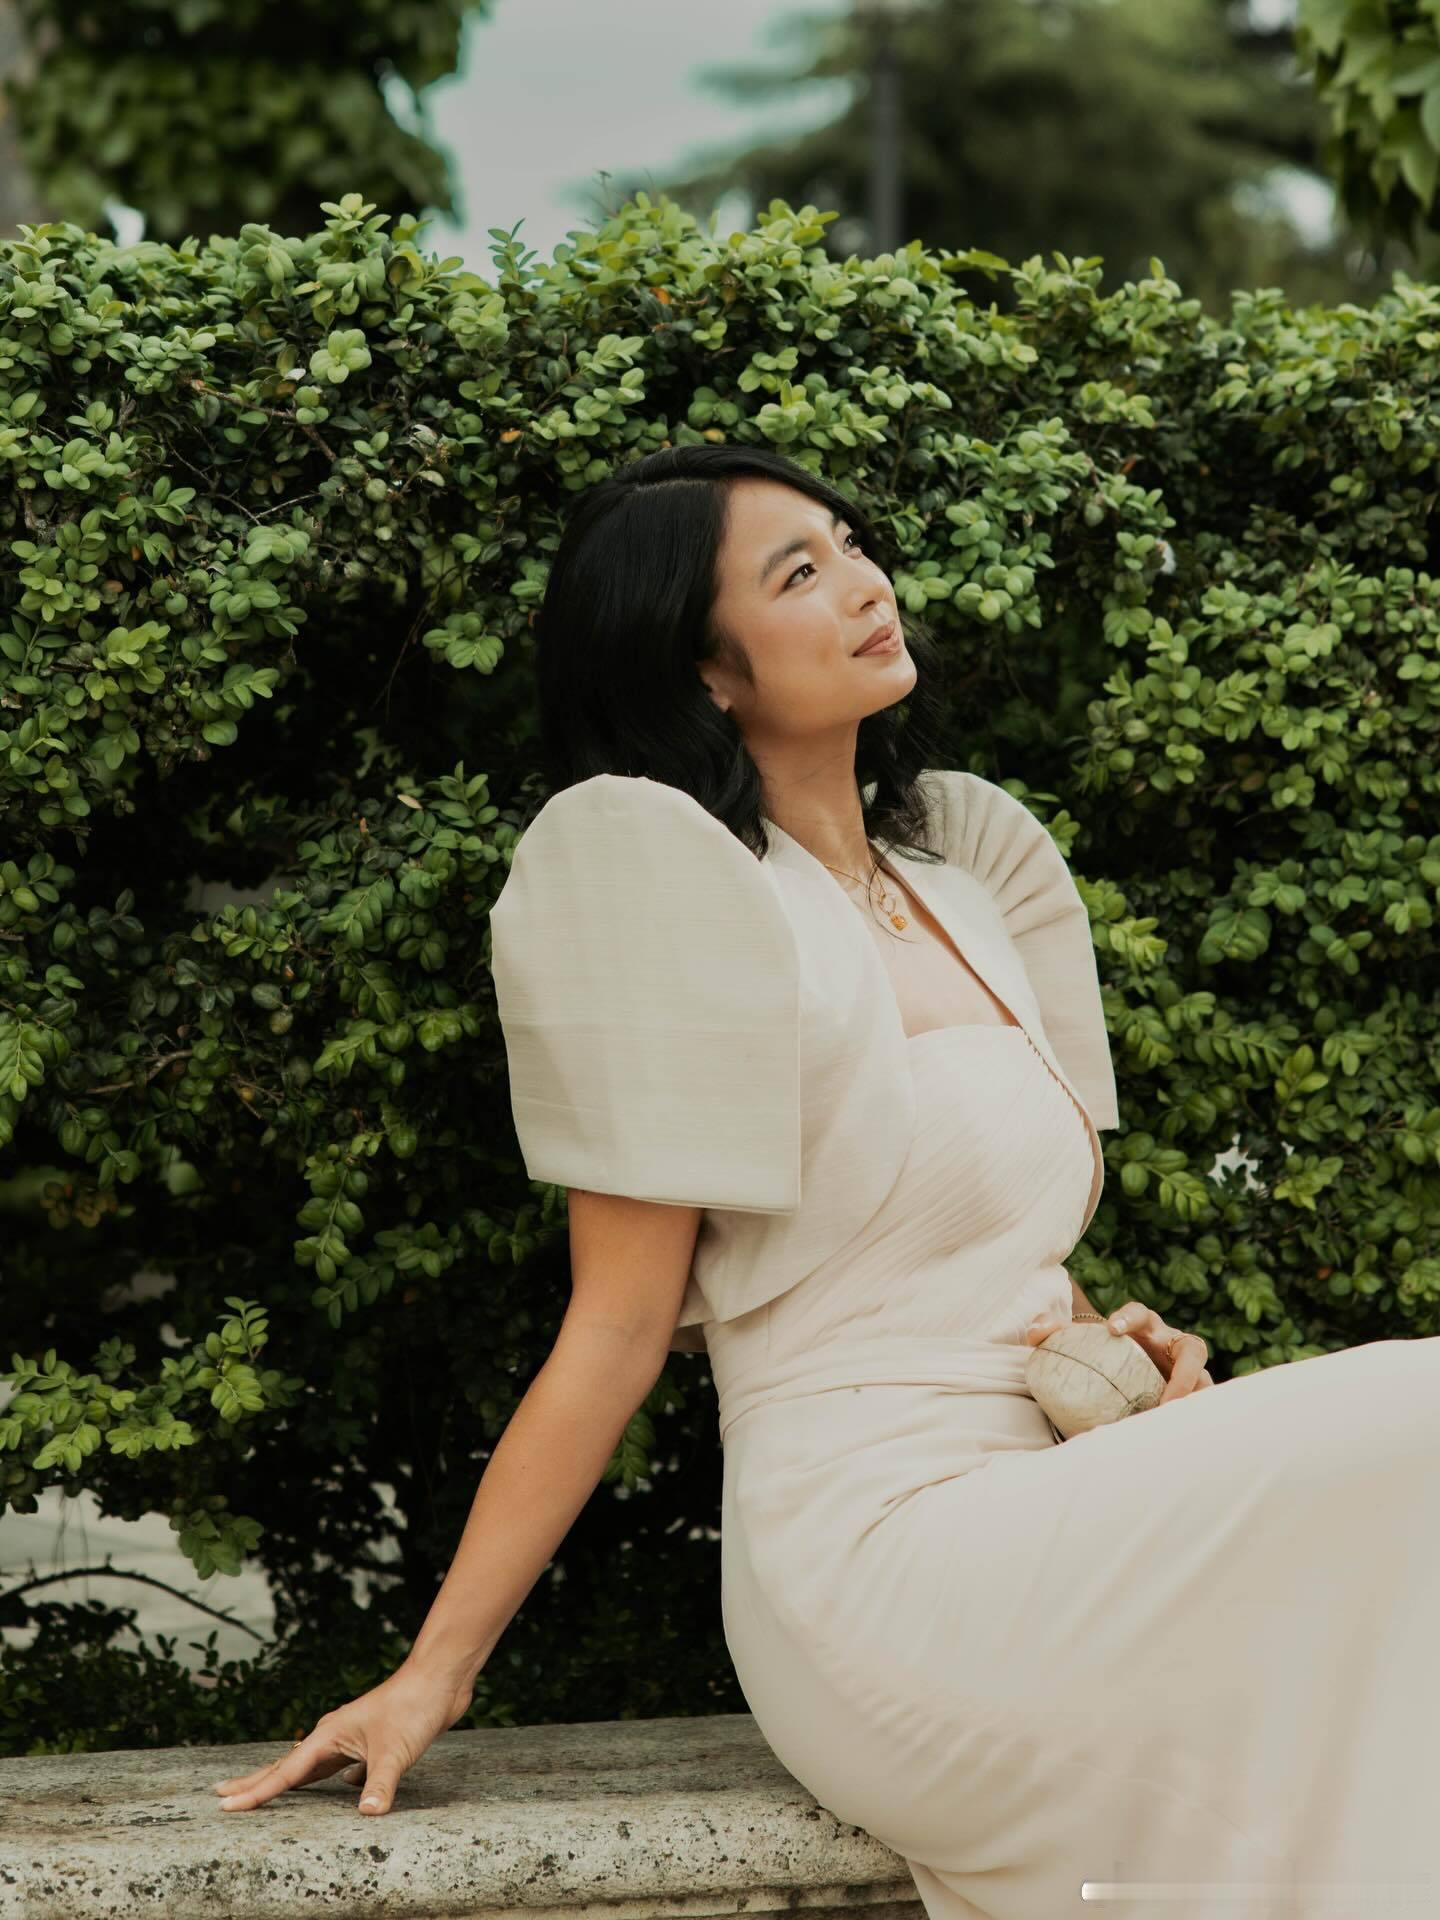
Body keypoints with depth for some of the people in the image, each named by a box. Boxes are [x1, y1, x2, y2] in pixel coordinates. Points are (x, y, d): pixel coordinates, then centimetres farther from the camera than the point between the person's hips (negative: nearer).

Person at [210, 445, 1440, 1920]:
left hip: (1027, 1525, 8)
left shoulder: (967, 879, 17)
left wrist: (1108, 1344, 2)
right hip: (880, 1570, -8)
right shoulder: (657, 876, -6)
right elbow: (618, 1329, -6)